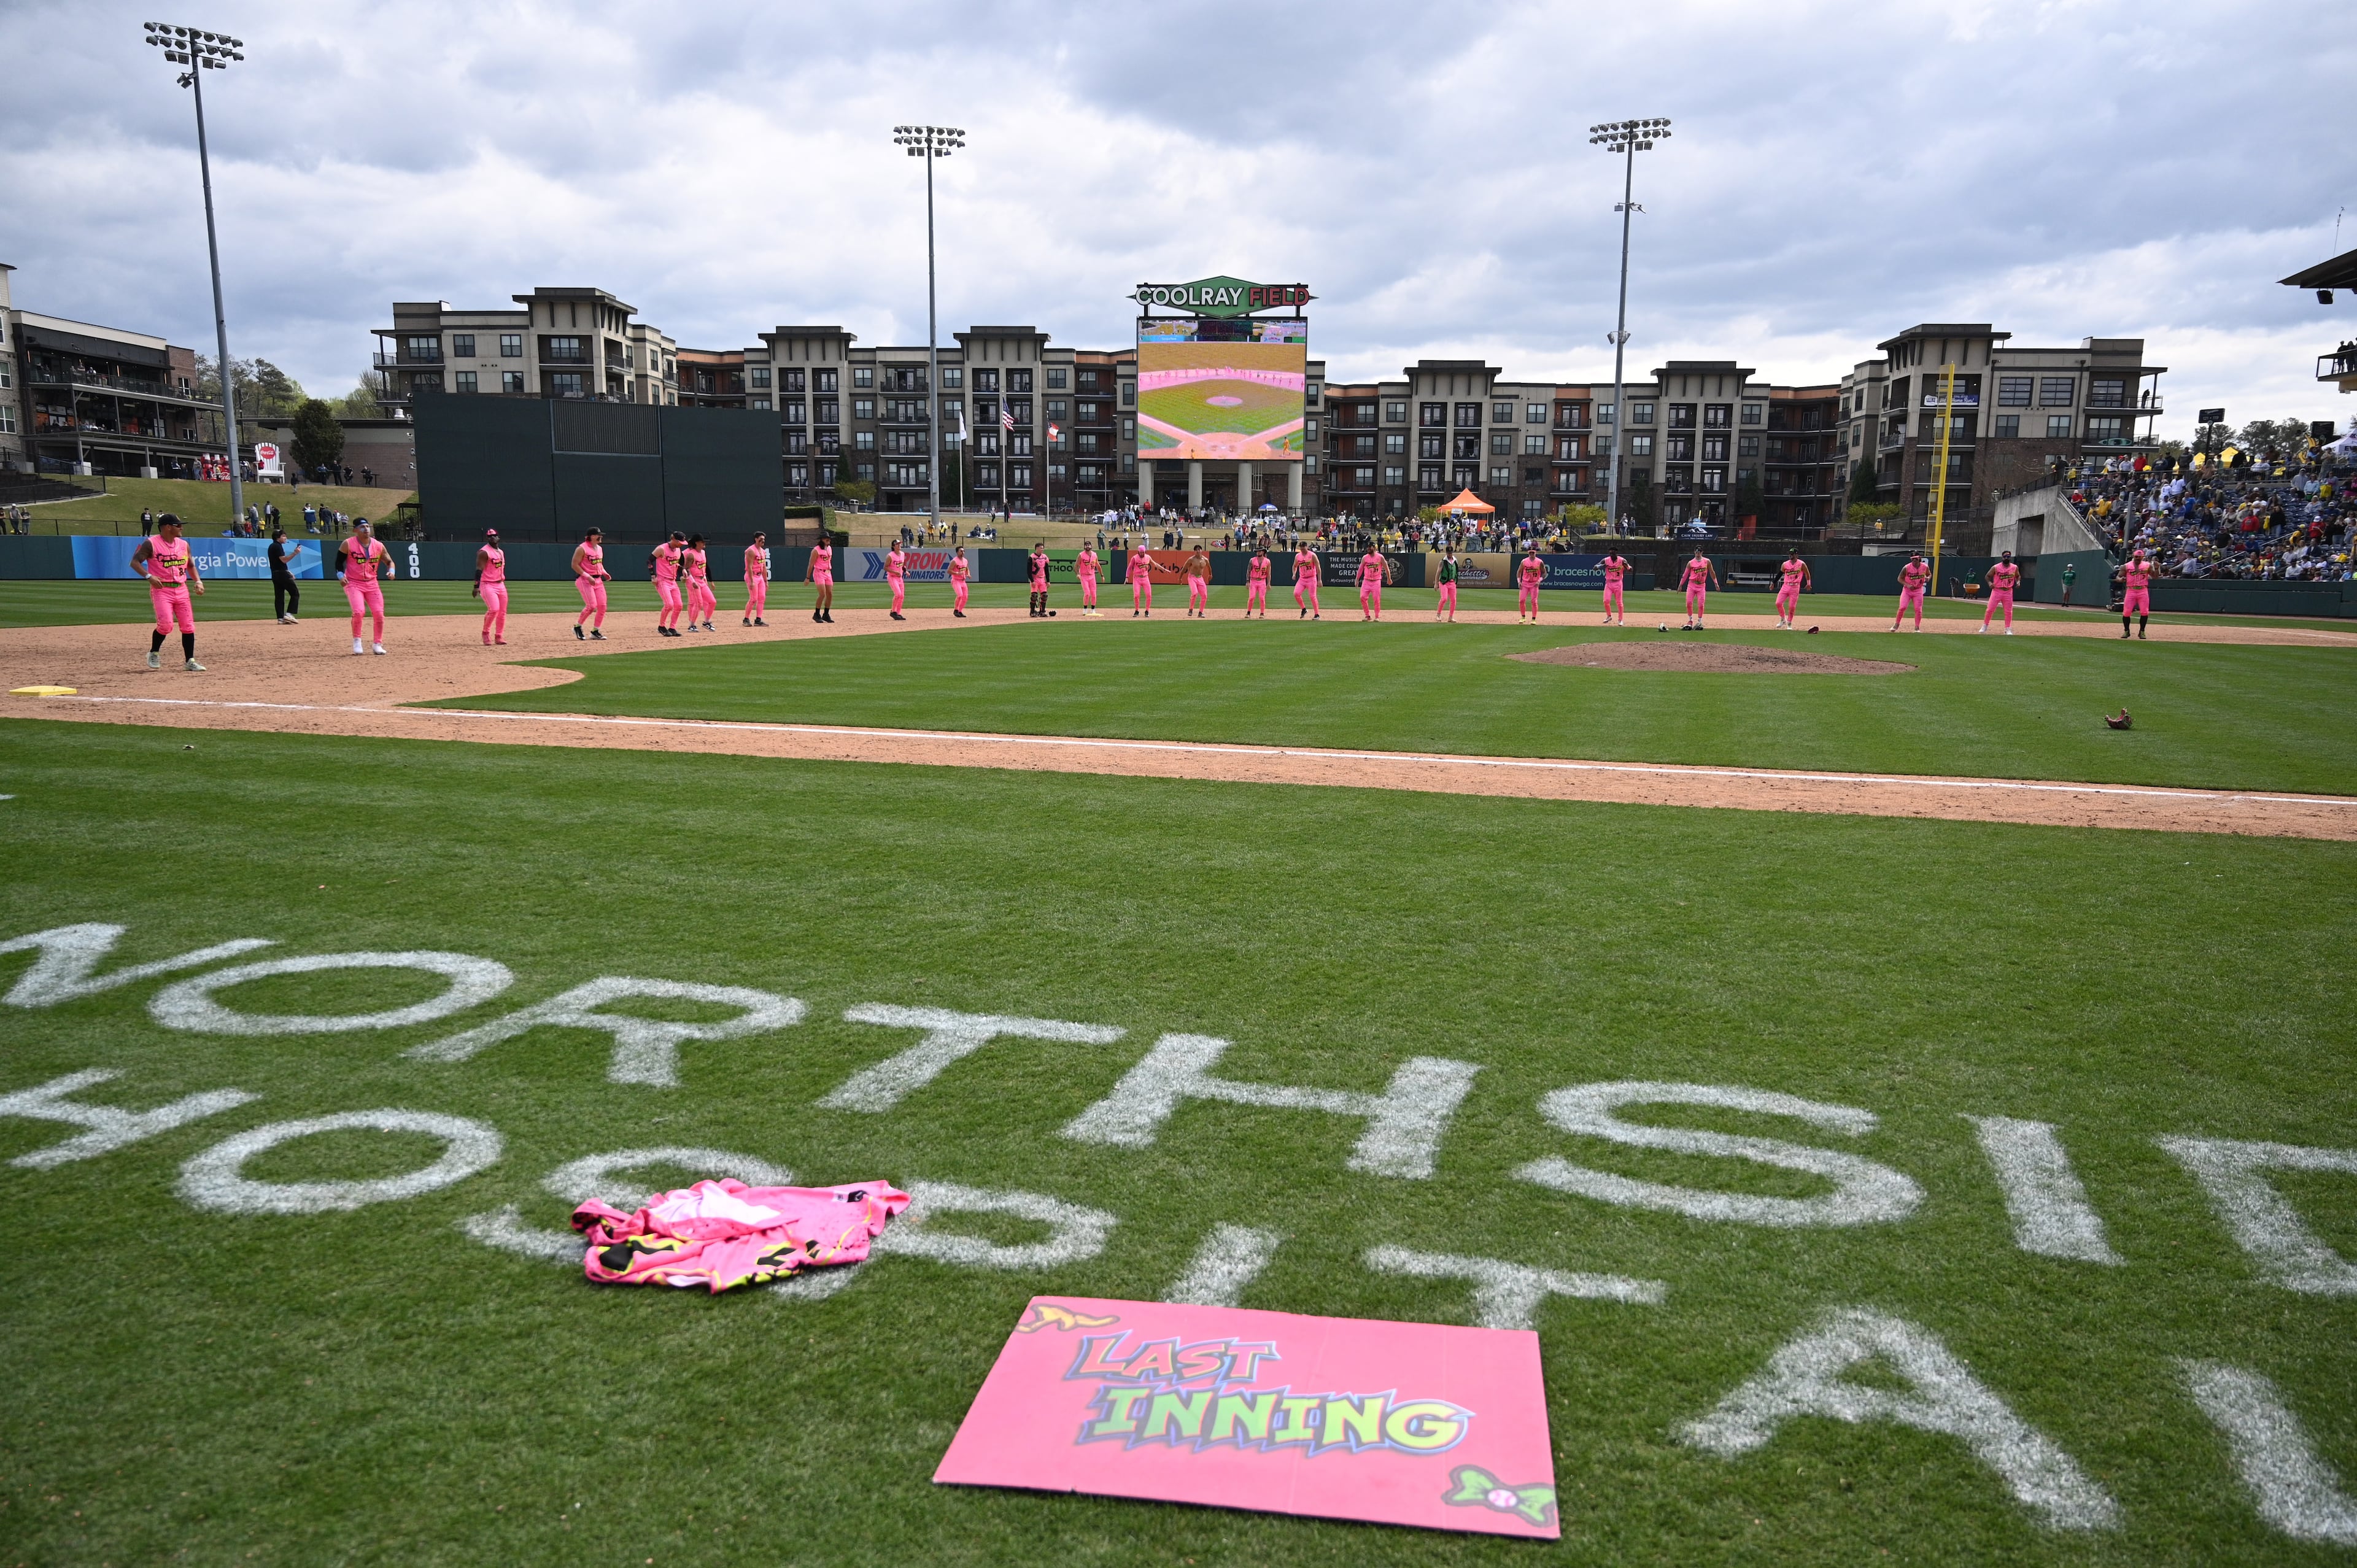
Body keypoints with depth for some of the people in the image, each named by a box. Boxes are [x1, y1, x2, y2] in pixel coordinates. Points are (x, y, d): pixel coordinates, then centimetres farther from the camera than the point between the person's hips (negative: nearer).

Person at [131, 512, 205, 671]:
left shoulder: (184, 544, 12)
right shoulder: (151, 543, -6)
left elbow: (191, 565, 21)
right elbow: (135, 562, -7)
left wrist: (198, 581, 4)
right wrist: (149, 576, -21)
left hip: (181, 589, 5)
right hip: (161, 589, -5)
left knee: (188, 626, 0)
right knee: (166, 624, -17)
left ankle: (189, 661, 7)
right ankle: (154, 653, 8)